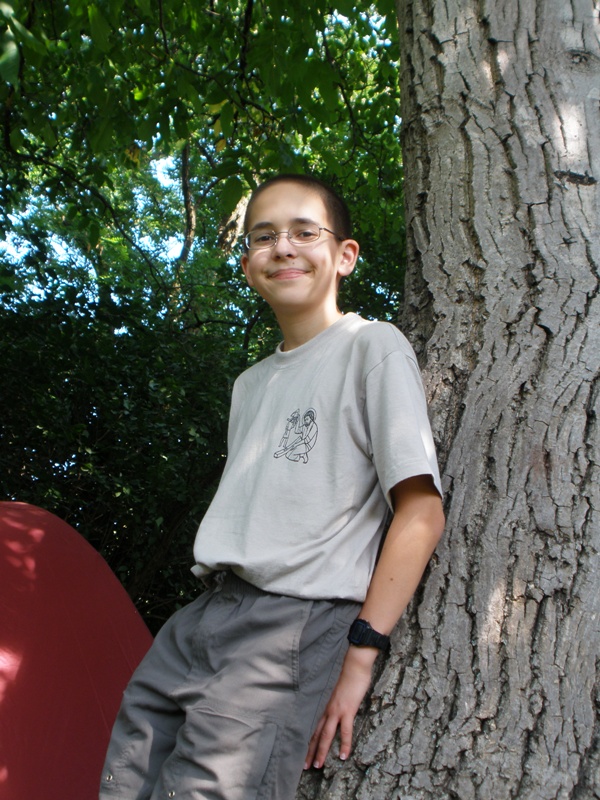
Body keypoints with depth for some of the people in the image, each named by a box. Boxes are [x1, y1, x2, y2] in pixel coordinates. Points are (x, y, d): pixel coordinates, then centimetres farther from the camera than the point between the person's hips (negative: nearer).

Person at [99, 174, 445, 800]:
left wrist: (360, 654, -13)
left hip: (298, 621, -7)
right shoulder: (250, 384, 22)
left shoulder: (373, 347, -1)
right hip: (200, 619, 7)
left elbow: (421, 513, -9)